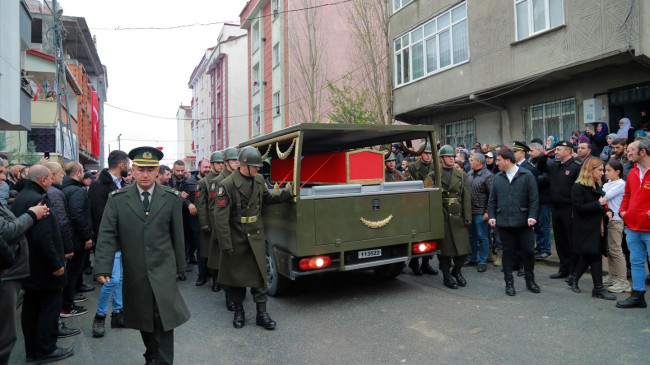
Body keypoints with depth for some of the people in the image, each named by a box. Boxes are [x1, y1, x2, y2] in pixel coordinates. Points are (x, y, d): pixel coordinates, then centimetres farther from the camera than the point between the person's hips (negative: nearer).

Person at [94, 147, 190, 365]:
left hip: (163, 271, -1)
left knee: (164, 320, -4)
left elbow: (177, 235, 4)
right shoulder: (117, 199, 0)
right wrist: (102, 268, -14)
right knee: (143, 319, 15)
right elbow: (107, 235, -5)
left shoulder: (172, 198, 0)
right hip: (134, 273, 2)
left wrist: (179, 266, 8)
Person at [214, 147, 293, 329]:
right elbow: (220, 217, -14)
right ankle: (238, 312, 28)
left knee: (260, 274, 5)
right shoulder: (227, 185, -15)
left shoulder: (259, 180, 3)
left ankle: (261, 314, 16)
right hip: (236, 238, -4)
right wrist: (226, 244, -15)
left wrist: (287, 193, 1)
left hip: (256, 237, 4)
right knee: (236, 275, 10)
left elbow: (267, 199, 17)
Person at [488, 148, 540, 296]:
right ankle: (509, 282, 19)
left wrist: (532, 216, -12)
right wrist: (492, 216, 1)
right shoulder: (497, 177, 9)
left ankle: (530, 280, 25)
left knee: (528, 251, 5)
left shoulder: (527, 175, -2)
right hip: (504, 222, 2)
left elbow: (534, 199, -4)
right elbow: (492, 200, 11)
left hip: (523, 222, -2)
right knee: (508, 253, 8)